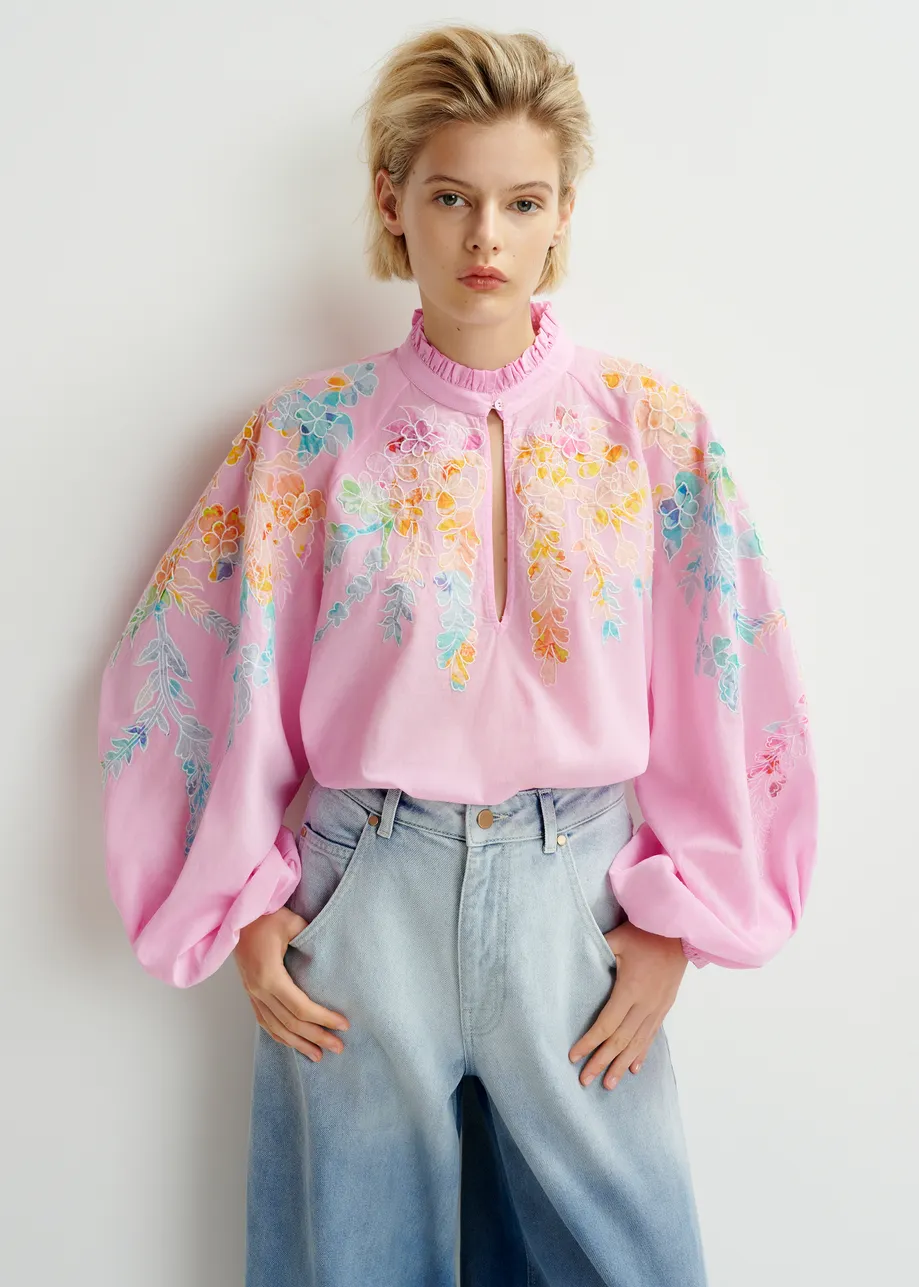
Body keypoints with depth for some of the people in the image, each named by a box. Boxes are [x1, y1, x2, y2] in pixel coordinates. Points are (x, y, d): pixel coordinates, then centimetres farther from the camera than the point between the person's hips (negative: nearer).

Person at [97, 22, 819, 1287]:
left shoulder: (653, 424, 0)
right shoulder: (310, 433, -3)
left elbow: (732, 688, 1)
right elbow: (179, 679, 1)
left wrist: (675, 924, -1)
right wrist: (241, 912, -2)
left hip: (578, 898, 1)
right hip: (359, 908, 0)